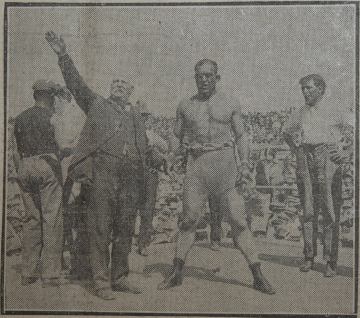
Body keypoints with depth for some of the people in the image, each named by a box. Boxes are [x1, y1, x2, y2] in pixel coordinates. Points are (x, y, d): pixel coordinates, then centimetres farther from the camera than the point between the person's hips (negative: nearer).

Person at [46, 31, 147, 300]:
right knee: (101, 229, -4)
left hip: (131, 179, 4)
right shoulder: (96, 105, 13)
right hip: (103, 174, -3)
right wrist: (63, 55, -8)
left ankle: (120, 278, 18)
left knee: (125, 230, 8)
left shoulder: (137, 116, 22)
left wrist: (142, 181, 13)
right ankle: (102, 281, 2)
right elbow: (75, 83, 3)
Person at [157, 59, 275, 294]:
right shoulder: (185, 106, 13)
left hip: (223, 162, -2)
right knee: (188, 218, 2)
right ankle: (177, 273, 14)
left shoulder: (231, 104, 8)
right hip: (196, 163, 2)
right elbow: (177, 136, 24)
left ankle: (258, 277, -1)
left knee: (238, 219, -6)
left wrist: (245, 166, -2)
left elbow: (241, 136, 8)